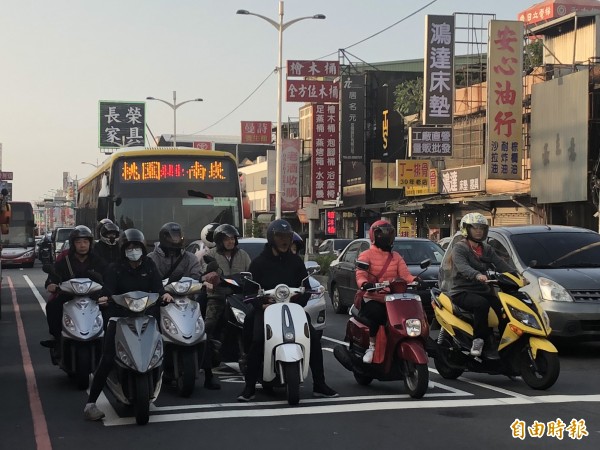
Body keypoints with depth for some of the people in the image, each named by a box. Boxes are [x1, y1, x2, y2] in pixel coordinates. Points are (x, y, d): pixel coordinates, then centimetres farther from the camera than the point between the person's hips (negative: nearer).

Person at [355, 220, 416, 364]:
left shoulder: (396, 257, 19)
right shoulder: (366, 255, 4)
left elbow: (405, 275, 4)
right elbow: (360, 275, -12)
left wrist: (415, 280, -18)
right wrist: (364, 284, -36)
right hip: (372, 298, -4)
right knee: (377, 313, -36)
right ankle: (372, 347, -22)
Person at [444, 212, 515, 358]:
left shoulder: (487, 249, 18)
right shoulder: (459, 248, -3)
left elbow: (500, 264, 5)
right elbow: (463, 267, -23)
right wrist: (477, 275, -43)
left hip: (482, 290, 6)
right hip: (461, 291, -6)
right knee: (482, 304, -35)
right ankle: (479, 341, -28)